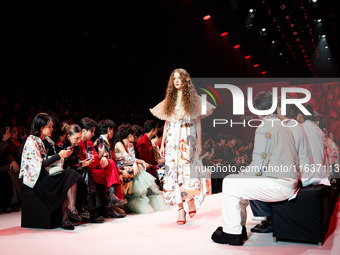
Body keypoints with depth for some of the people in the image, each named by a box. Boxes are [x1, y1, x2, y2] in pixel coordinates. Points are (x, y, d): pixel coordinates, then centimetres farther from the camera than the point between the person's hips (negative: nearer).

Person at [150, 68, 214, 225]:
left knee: (187, 168, -12)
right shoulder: (170, 100, 16)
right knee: (173, 170, -6)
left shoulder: (193, 99, 7)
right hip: (173, 138, 3)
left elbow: (197, 122, 4)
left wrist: (199, 142, -3)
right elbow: (166, 122, 15)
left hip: (188, 138, -3)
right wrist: (162, 143, 10)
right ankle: (181, 209, -4)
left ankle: (191, 199, 10)